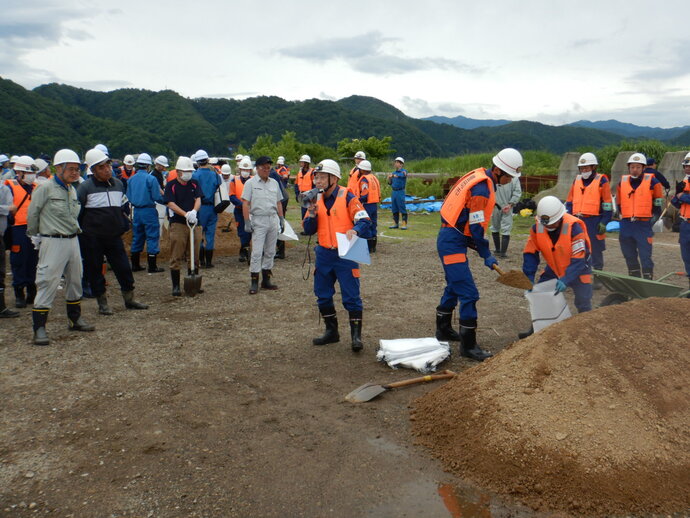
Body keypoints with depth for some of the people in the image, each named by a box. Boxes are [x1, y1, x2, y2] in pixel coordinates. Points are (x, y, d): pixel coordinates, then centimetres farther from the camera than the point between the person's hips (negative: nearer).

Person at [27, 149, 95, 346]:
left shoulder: (72, 190, 10)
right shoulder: (46, 189, -11)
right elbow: (32, 214, -4)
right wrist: (36, 236, 5)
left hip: (72, 241, 7)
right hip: (53, 243, -7)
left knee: (75, 281, 16)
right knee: (47, 283, -6)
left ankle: (75, 319, 31)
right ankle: (39, 328, 0)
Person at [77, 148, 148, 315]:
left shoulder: (118, 184, 9)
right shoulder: (85, 187, -7)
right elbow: (77, 211, -4)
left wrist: (124, 226, 16)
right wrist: (83, 231, -4)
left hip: (114, 237, 4)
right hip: (92, 238, -4)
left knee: (124, 268, 6)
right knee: (95, 270, 5)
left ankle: (129, 299, 20)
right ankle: (102, 303, 17)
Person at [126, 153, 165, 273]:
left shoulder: (131, 179, 5)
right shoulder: (151, 179, -13)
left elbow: (128, 197, 9)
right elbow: (157, 197, -15)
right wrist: (163, 197, 5)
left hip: (136, 212, 6)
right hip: (149, 211, -6)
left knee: (137, 237, 14)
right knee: (152, 237, -1)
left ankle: (135, 265, 20)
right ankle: (152, 266, -1)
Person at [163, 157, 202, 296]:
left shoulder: (194, 184, 12)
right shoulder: (171, 185, 0)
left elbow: (198, 200, 0)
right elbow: (171, 204, -10)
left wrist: (194, 211, -22)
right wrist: (186, 214, -25)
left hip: (194, 223, 4)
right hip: (178, 224, -4)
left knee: (194, 257, 10)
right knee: (176, 258, -2)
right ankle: (176, 286, 5)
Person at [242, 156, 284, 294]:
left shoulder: (274, 183, 14)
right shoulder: (251, 183, -2)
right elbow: (245, 203, -6)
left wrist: (281, 219, 13)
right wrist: (247, 222, -13)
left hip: (273, 220, 5)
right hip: (258, 221, -5)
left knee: (270, 251, 9)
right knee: (257, 252, -7)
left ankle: (266, 280, 17)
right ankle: (254, 282, -1)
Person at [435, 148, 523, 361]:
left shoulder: (480, 177, 9)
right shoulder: (481, 188, -21)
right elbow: (477, 226, -19)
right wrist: (487, 256, -9)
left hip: (450, 238, 11)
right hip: (453, 243, -11)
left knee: (454, 286, 23)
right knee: (469, 293, -9)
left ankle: (443, 329, 39)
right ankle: (468, 345, -2)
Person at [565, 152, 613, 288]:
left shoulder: (602, 181, -3)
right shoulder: (577, 180, 12)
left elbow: (607, 204, -5)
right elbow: (569, 201, 17)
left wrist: (604, 222, -11)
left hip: (594, 222, -5)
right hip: (578, 221, 5)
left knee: (596, 251, 6)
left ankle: (597, 279, 16)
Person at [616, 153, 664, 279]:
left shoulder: (652, 182, -2)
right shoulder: (622, 182, 8)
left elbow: (658, 204, 3)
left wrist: (654, 219, -4)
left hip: (644, 225, -4)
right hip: (626, 225, 4)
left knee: (645, 256, -5)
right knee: (629, 255, 14)